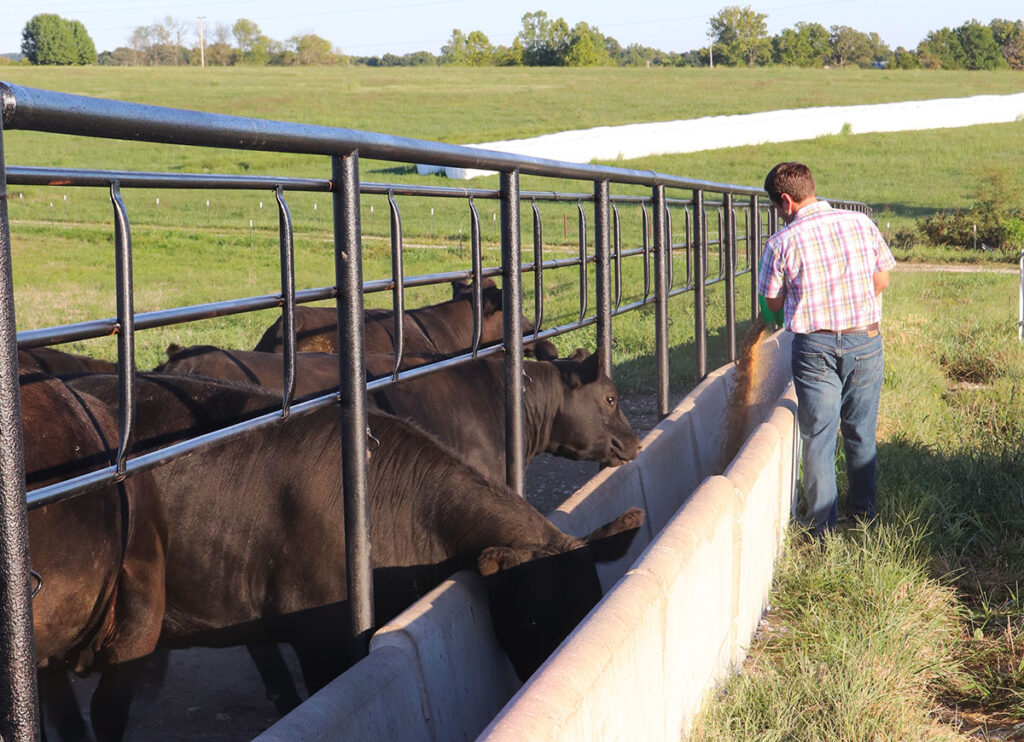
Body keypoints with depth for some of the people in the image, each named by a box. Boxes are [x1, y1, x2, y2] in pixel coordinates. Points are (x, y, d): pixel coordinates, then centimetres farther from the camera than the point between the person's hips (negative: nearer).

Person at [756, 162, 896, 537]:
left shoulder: (783, 242, -10)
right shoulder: (861, 223, -1)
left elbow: (773, 303, 0)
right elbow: (882, 281, 6)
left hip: (815, 347, -3)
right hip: (866, 341, 3)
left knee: (818, 436, 7)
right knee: (861, 434, 18)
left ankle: (823, 527, 13)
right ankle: (864, 511, 32)